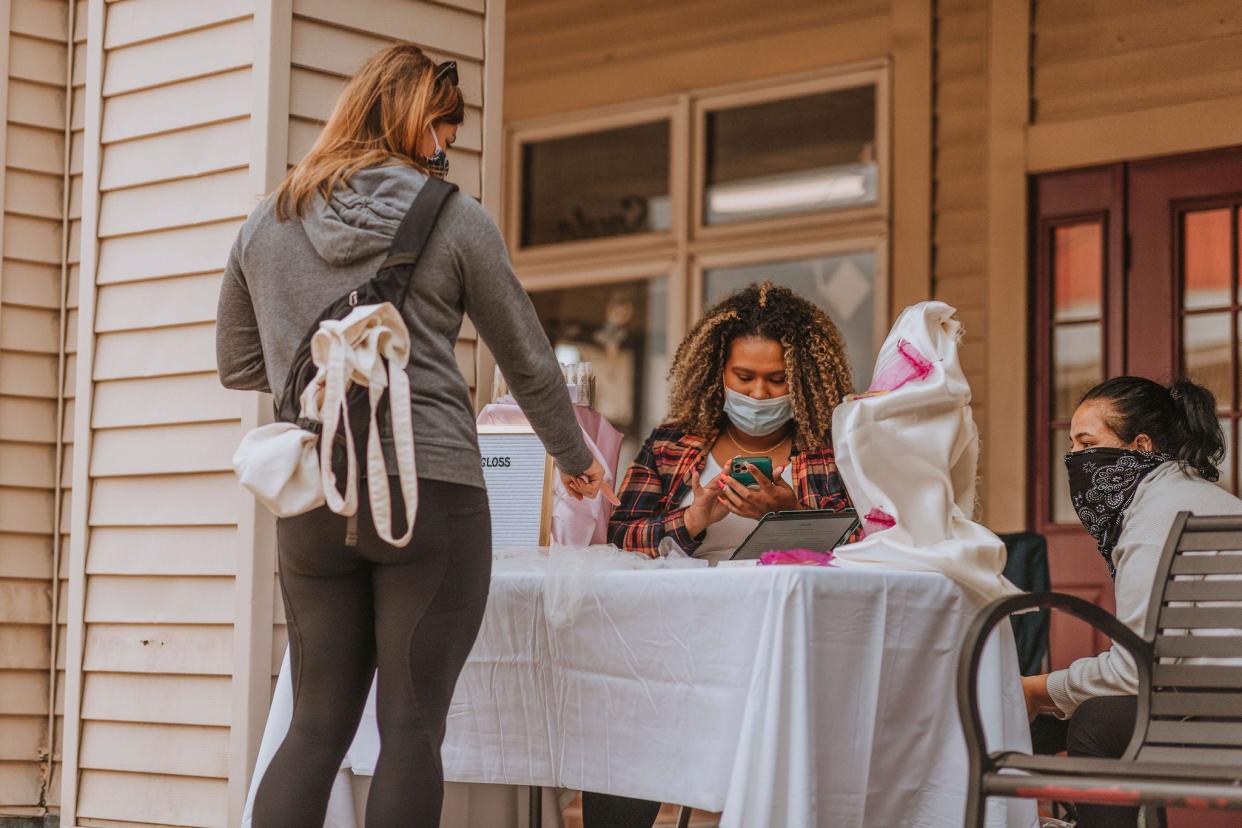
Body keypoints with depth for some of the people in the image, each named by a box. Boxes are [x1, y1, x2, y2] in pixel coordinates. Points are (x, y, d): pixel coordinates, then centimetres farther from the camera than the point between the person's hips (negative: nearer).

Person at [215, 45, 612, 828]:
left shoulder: (267, 224, 9)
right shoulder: (454, 219, -1)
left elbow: (238, 365, 17)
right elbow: (530, 362, 7)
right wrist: (576, 458, 22)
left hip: (313, 500, 4)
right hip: (430, 490, -4)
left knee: (317, 724, 10)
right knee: (412, 725, 1)